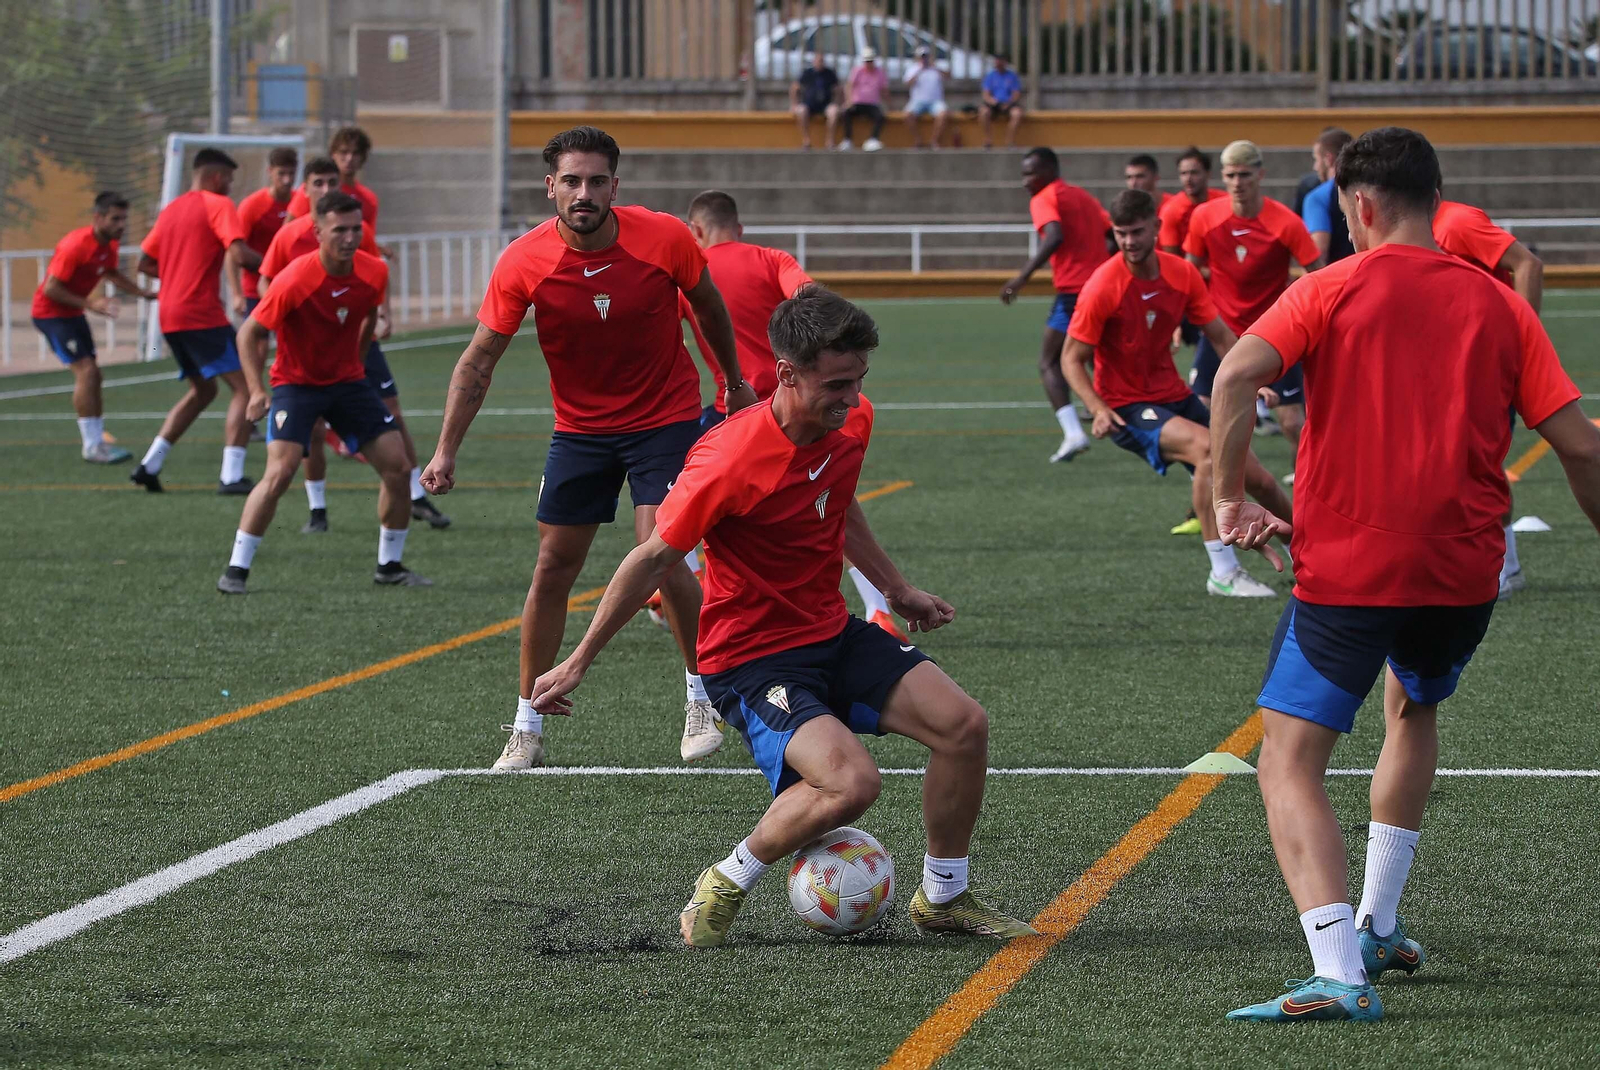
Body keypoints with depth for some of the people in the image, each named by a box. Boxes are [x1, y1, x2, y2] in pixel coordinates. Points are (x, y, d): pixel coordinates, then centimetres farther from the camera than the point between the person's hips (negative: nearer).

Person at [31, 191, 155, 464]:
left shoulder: (110, 244, -1)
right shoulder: (75, 245, -27)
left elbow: (111, 273, 21)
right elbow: (51, 289, -26)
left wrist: (143, 293, 8)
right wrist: (89, 303, -29)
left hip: (72, 314, 9)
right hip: (51, 312, -9)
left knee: (92, 375, 10)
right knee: (86, 370, -17)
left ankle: (98, 441, 18)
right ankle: (92, 446, -16)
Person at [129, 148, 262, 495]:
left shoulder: (172, 209, 17)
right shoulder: (218, 205, -5)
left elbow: (145, 264, 20)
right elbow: (238, 254, -19)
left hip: (169, 315, 8)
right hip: (202, 314, -8)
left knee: (202, 390, 22)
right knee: (243, 387, -6)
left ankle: (150, 464, 17)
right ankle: (231, 476, -18)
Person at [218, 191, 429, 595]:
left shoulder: (374, 274, -9)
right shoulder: (294, 281, -25)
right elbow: (249, 333, -16)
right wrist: (257, 391, -23)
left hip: (348, 380, 5)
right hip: (296, 383, -5)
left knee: (397, 466, -3)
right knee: (279, 472, -21)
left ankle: (390, 566, 14)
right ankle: (236, 569, -11)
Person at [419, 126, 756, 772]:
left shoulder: (665, 239, -17)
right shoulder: (523, 264, -17)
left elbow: (708, 304, 4)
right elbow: (478, 360, -10)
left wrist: (734, 380, 16)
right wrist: (446, 450, -17)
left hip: (665, 420, -2)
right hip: (579, 426, 2)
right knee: (552, 570, 0)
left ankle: (701, 693, 5)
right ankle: (528, 727, 11)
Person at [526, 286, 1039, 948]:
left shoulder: (853, 422, -4)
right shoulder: (730, 460, -26)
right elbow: (654, 559, -14)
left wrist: (895, 588, 30)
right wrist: (579, 663, -6)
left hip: (834, 635, 7)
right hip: (751, 660, -7)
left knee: (963, 725, -6)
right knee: (851, 783, -28)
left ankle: (942, 898, 14)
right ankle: (726, 886, -3)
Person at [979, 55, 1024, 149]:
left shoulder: (1013, 76, 8)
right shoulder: (990, 76, 11)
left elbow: (1017, 95, 2)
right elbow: (986, 95, 4)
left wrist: (1009, 103, -17)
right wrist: (990, 100, -19)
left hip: (1008, 105, -1)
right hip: (993, 105, 1)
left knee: (1017, 113, -35)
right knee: (984, 112, -33)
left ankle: (1010, 142, -28)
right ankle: (988, 141, -29)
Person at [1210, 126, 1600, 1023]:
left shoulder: (1333, 290, -2)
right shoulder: (1498, 306, 6)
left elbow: (1236, 377, -18)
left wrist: (1231, 498, -9)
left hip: (1347, 570, -4)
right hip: (1463, 573, 4)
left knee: (1290, 765, -3)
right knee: (1414, 709, 33)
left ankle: (1341, 974, -23)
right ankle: (1378, 926, 32)